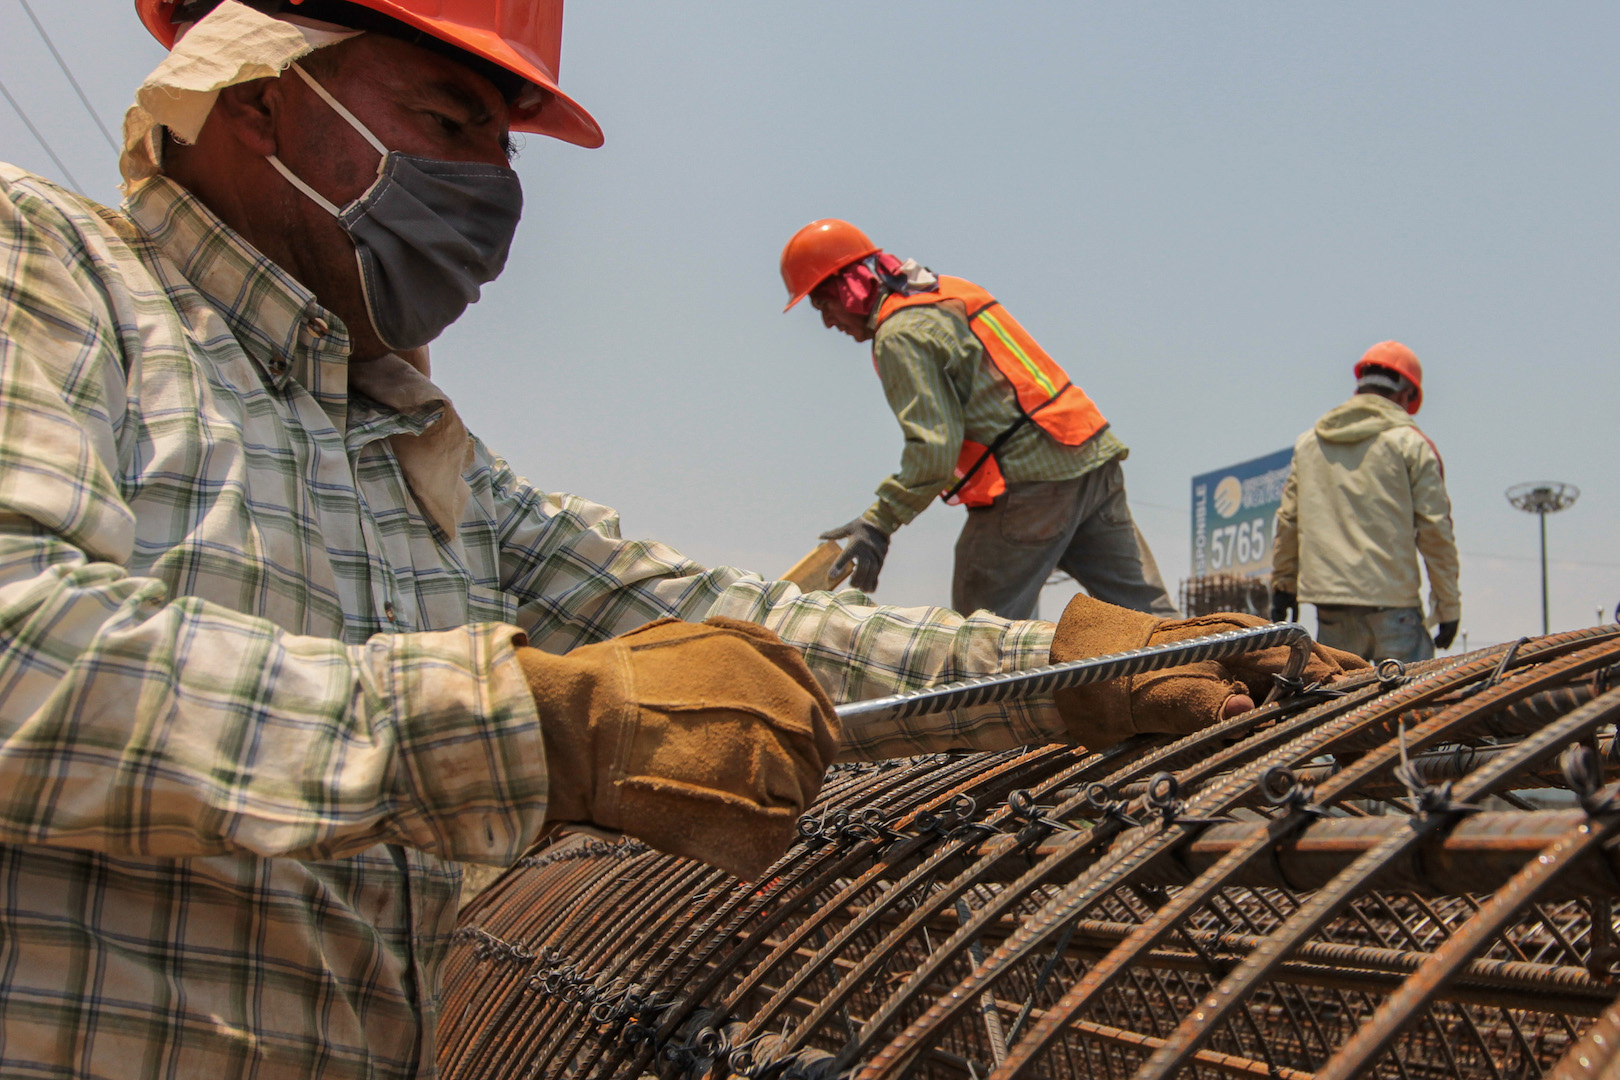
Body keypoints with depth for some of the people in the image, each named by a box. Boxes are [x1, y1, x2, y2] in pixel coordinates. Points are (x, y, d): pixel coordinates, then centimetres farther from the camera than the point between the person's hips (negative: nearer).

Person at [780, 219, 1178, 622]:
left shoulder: (900, 334, -8)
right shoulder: (953, 291, 20)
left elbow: (935, 449, -17)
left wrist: (878, 523, -14)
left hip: (1031, 485, -9)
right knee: (1147, 615, 8)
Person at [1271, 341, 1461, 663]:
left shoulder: (1308, 442, 14)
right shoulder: (1411, 442, 0)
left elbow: (1287, 521, 15)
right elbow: (1434, 530, -3)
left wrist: (1282, 587, 23)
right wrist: (1448, 608, 2)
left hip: (1329, 605, 4)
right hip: (1390, 602, -4)